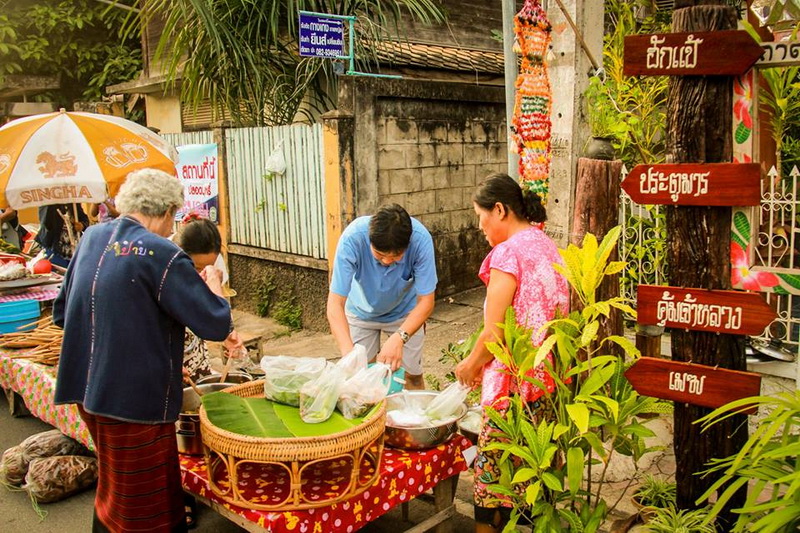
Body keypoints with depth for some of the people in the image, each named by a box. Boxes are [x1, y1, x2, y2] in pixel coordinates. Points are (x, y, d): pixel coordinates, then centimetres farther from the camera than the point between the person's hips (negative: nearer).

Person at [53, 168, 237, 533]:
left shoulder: (92, 237, 4)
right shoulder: (164, 256, -19)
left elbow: (61, 313, 14)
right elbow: (216, 325, -17)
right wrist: (213, 284, 1)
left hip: (86, 387, 7)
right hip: (136, 396, -7)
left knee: (115, 484, 25)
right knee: (141, 501, 9)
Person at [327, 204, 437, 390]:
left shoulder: (420, 239, -34)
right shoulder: (353, 237, -36)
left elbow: (426, 302, -28)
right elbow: (335, 303, -35)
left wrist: (399, 338, -43)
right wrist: (348, 352, -49)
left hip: (406, 312, 0)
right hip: (362, 311, 0)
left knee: (412, 375, 1)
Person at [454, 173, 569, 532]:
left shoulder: (507, 253, -15)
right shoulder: (548, 246, 10)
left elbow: (495, 334, -17)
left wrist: (470, 365, 2)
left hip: (514, 382, -9)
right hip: (550, 377, 9)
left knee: (494, 468, 4)